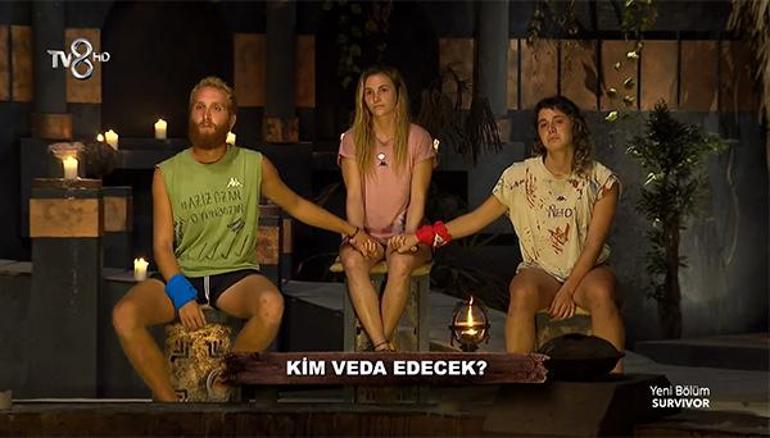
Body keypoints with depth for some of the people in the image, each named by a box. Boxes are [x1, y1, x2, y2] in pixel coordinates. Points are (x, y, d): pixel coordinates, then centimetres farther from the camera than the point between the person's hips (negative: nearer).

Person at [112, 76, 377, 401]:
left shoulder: (254, 165, 6)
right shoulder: (167, 174, 3)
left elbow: (296, 206, 21)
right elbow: (162, 245, 0)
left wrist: (351, 231, 19)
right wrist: (181, 295, -16)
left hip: (236, 275, 0)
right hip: (182, 276, 0)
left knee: (271, 306, -36)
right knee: (124, 315, -30)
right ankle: (168, 402, -14)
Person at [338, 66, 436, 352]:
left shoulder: (418, 139, 2)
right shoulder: (353, 140, 6)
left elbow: (418, 197, -4)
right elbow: (354, 195, -2)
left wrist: (408, 236, -21)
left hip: (404, 232, -1)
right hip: (367, 232, 1)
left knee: (401, 263, -36)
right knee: (353, 261, -34)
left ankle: (379, 348, -30)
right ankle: (383, 349, -41)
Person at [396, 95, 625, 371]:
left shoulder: (602, 181, -3)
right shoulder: (520, 176, 0)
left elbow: (594, 243, -7)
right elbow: (478, 218, 4)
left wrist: (569, 289, -18)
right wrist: (422, 236, -4)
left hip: (587, 269, -1)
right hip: (540, 270, 1)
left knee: (600, 293, -37)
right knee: (523, 293, -35)